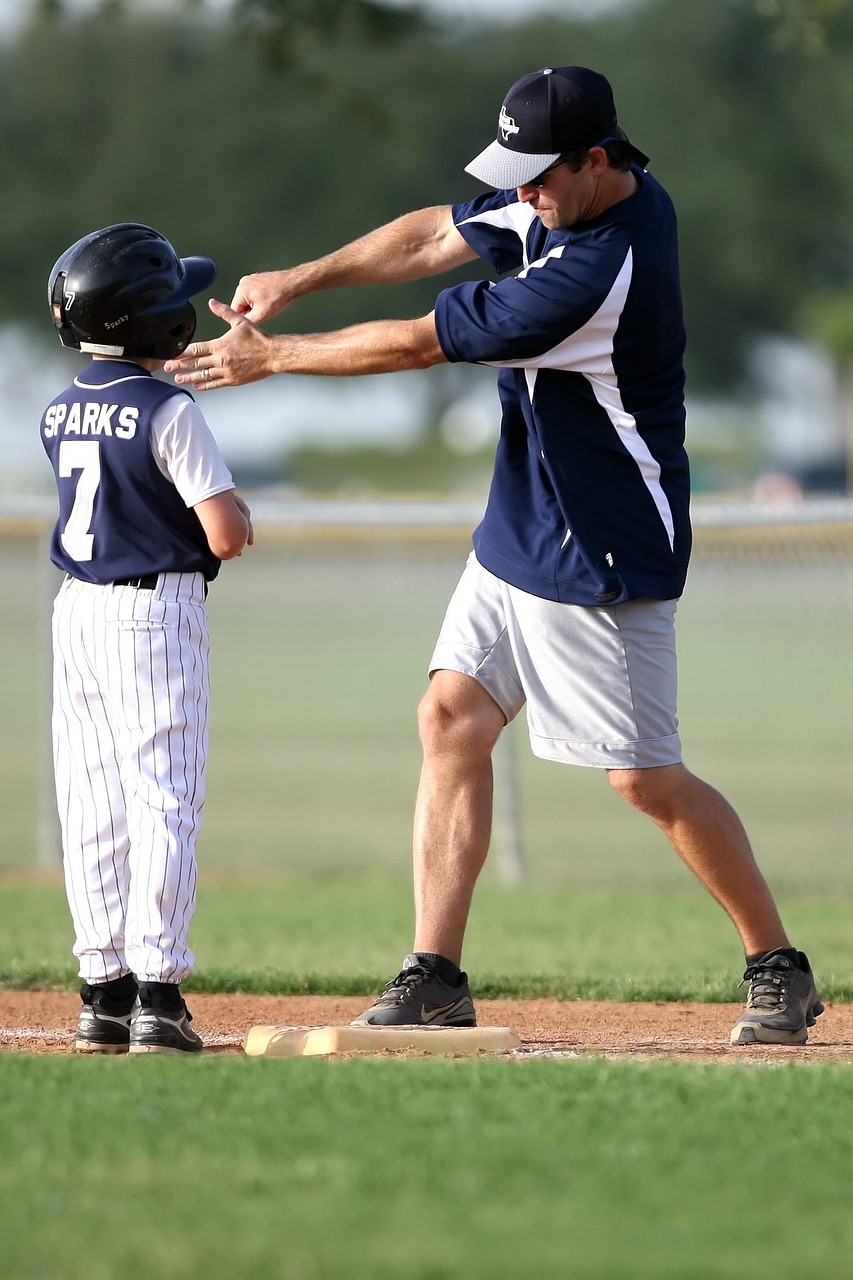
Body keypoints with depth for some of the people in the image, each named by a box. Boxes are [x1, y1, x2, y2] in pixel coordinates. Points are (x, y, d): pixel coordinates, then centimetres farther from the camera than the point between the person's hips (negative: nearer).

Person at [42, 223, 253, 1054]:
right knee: (162, 802, -4)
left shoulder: (59, 414, 7)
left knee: (93, 810, 8)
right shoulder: (169, 413, -14)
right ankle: (156, 990, -9)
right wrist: (237, 509, 8)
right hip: (156, 613, -6)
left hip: (75, 613, 6)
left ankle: (103, 989, 10)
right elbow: (226, 536, -16)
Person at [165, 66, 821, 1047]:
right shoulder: (565, 197, -2)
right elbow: (435, 238, 9)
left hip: (602, 560, -9)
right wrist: (297, 280, -3)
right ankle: (434, 976, 2)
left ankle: (777, 969, 14)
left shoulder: (598, 276, -30)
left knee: (645, 776, -2)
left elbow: (419, 343, -24)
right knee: (451, 717, 1)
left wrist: (273, 357, -14)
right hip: (517, 533, 9)